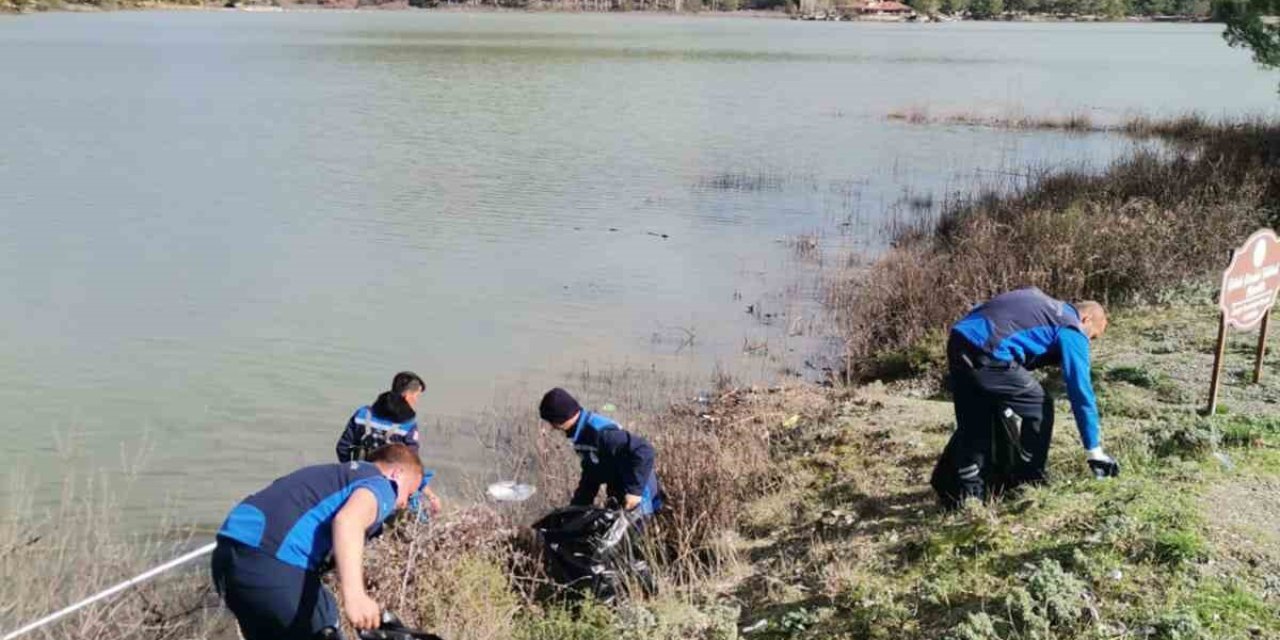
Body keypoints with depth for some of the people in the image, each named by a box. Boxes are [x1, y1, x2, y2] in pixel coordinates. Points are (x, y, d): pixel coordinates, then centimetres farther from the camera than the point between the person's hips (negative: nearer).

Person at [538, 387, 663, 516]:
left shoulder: (599, 432, -29)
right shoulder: (580, 433, 3)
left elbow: (644, 450, -33)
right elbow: (591, 472, 17)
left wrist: (635, 490, -30)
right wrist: (577, 507, 14)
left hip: (636, 496, -10)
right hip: (618, 492, 10)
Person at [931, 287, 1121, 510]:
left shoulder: (1047, 307, 31)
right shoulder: (1072, 330, 8)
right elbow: (1081, 391, 5)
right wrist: (1094, 451, 10)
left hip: (959, 340, 8)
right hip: (987, 353, -8)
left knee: (974, 423, 20)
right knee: (1038, 406, 11)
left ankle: (957, 491, 21)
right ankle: (1029, 482, 18)